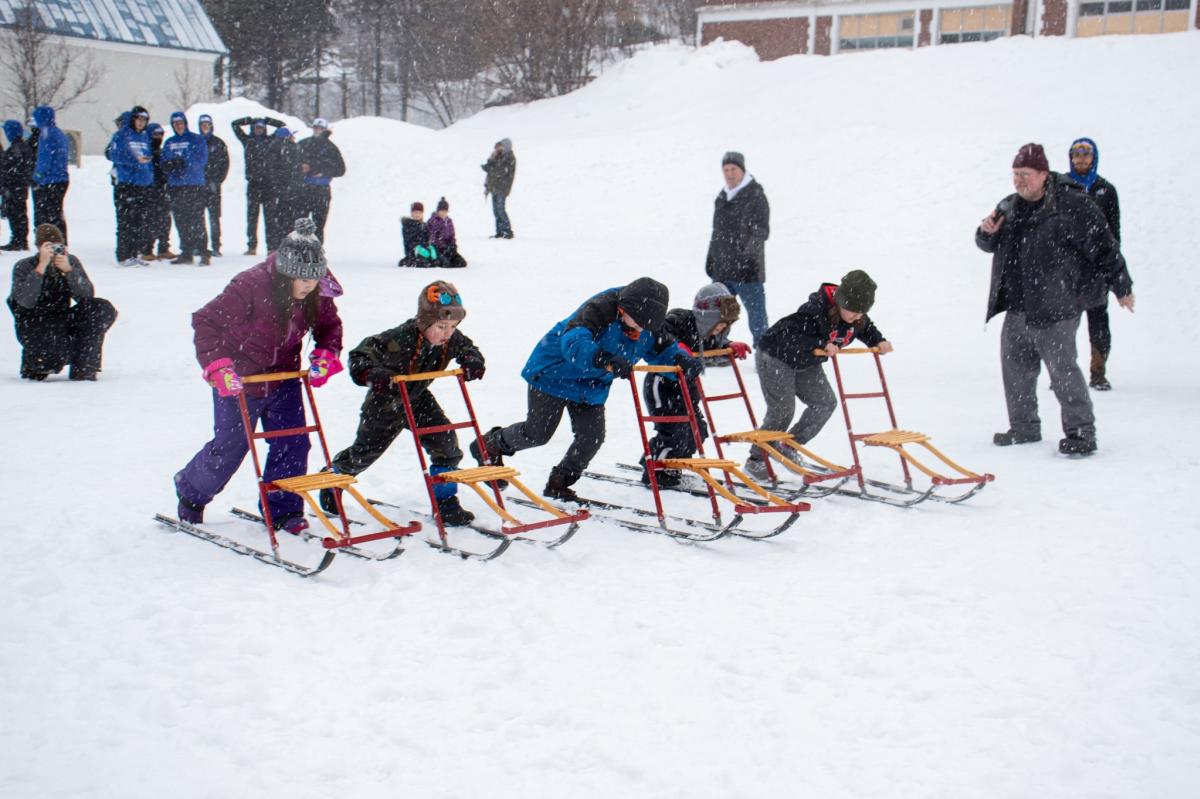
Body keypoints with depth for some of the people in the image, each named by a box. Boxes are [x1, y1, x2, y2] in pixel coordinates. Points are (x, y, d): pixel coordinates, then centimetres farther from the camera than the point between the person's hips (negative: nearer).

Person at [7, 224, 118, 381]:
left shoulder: (71, 262, -1)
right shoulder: (23, 267, -10)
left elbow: (87, 296, -13)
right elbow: (25, 302, -28)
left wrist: (68, 270, -26)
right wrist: (42, 266, -31)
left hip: (62, 321, 4)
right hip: (33, 326, -4)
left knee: (104, 310, -19)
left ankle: (83, 369, -11)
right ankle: (33, 363, 4)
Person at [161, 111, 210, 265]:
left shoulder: (196, 139, 4)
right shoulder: (169, 143, 17)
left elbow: (202, 159, -7)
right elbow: (164, 163, 14)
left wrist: (184, 162, -19)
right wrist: (168, 165, -9)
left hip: (194, 185, -5)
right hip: (175, 186, 5)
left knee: (197, 221, -11)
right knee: (181, 222, 4)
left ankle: (203, 253, -11)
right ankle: (186, 253, 9)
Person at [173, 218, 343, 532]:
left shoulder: (318, 294, -12)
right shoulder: (251, 285, -29)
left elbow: (330, 326, 7)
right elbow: (206, 322, -24)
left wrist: (326, 353, -14)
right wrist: (216, 365, -35)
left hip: (283, 378, 5)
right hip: (239, 381, -5)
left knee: (293, 443, -3)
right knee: (228, 448, 8)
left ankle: (282, 509, 13)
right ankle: (190, 493, 35)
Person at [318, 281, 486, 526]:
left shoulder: (452, 339, -20)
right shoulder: (401, 339, -37)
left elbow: (469, 350, 0)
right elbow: (359, 356, -31)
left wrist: (472, 363, -23)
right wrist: (374, 375, -50)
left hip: (418, 399, 4)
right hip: (385, 403, -4)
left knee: (446, 443, -11)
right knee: (365, 451, 15)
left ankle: (445, 502, 3)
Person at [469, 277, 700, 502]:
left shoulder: (650, 324, -12)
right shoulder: (599, 309, -34)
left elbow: (663, 347, 0)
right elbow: (573, 342, -48)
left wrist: (681, 359, -25)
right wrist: (607, 360, -65)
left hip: (592, 386, 6)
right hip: (555, 372, -6)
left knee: (592, 437, -1)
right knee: (537, 433, 1)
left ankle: (558, 484, 19)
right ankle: (491, 444, 30)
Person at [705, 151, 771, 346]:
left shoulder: (755, 195, -7)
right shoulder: (722, 197, 14)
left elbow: (762, 231, -14)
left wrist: (749, 247, -31)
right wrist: (711, 259, 21)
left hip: (748, 269, -7)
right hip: (722, 271, 7)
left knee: (757, 316, -2)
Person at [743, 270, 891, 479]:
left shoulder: (858, 319, -10)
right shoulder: (815, 312, -35)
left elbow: (868, 330, 11)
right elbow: (787, 334, -39)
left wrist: (879, 342, -10)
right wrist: (821, 345, -46)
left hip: (806, 364, 8)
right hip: (776, 358, -8)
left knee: (826, 403, 2)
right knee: (782, 410, -13)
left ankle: (788, 448, 14)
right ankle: (756, 460, 2)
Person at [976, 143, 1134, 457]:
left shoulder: (1073, 206, -9)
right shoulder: (1009, 207, 11)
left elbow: (1104, 248, -5)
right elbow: (991, 245, 25)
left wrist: (1122, 287, -1)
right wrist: (986, 233, 1)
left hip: (1055, 309, -7)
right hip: (1016, 309, 7)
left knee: (1061, 367, -10)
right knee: (1015, 366, 12)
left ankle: (1081, 431, 1)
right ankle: (1024, 427, 27)